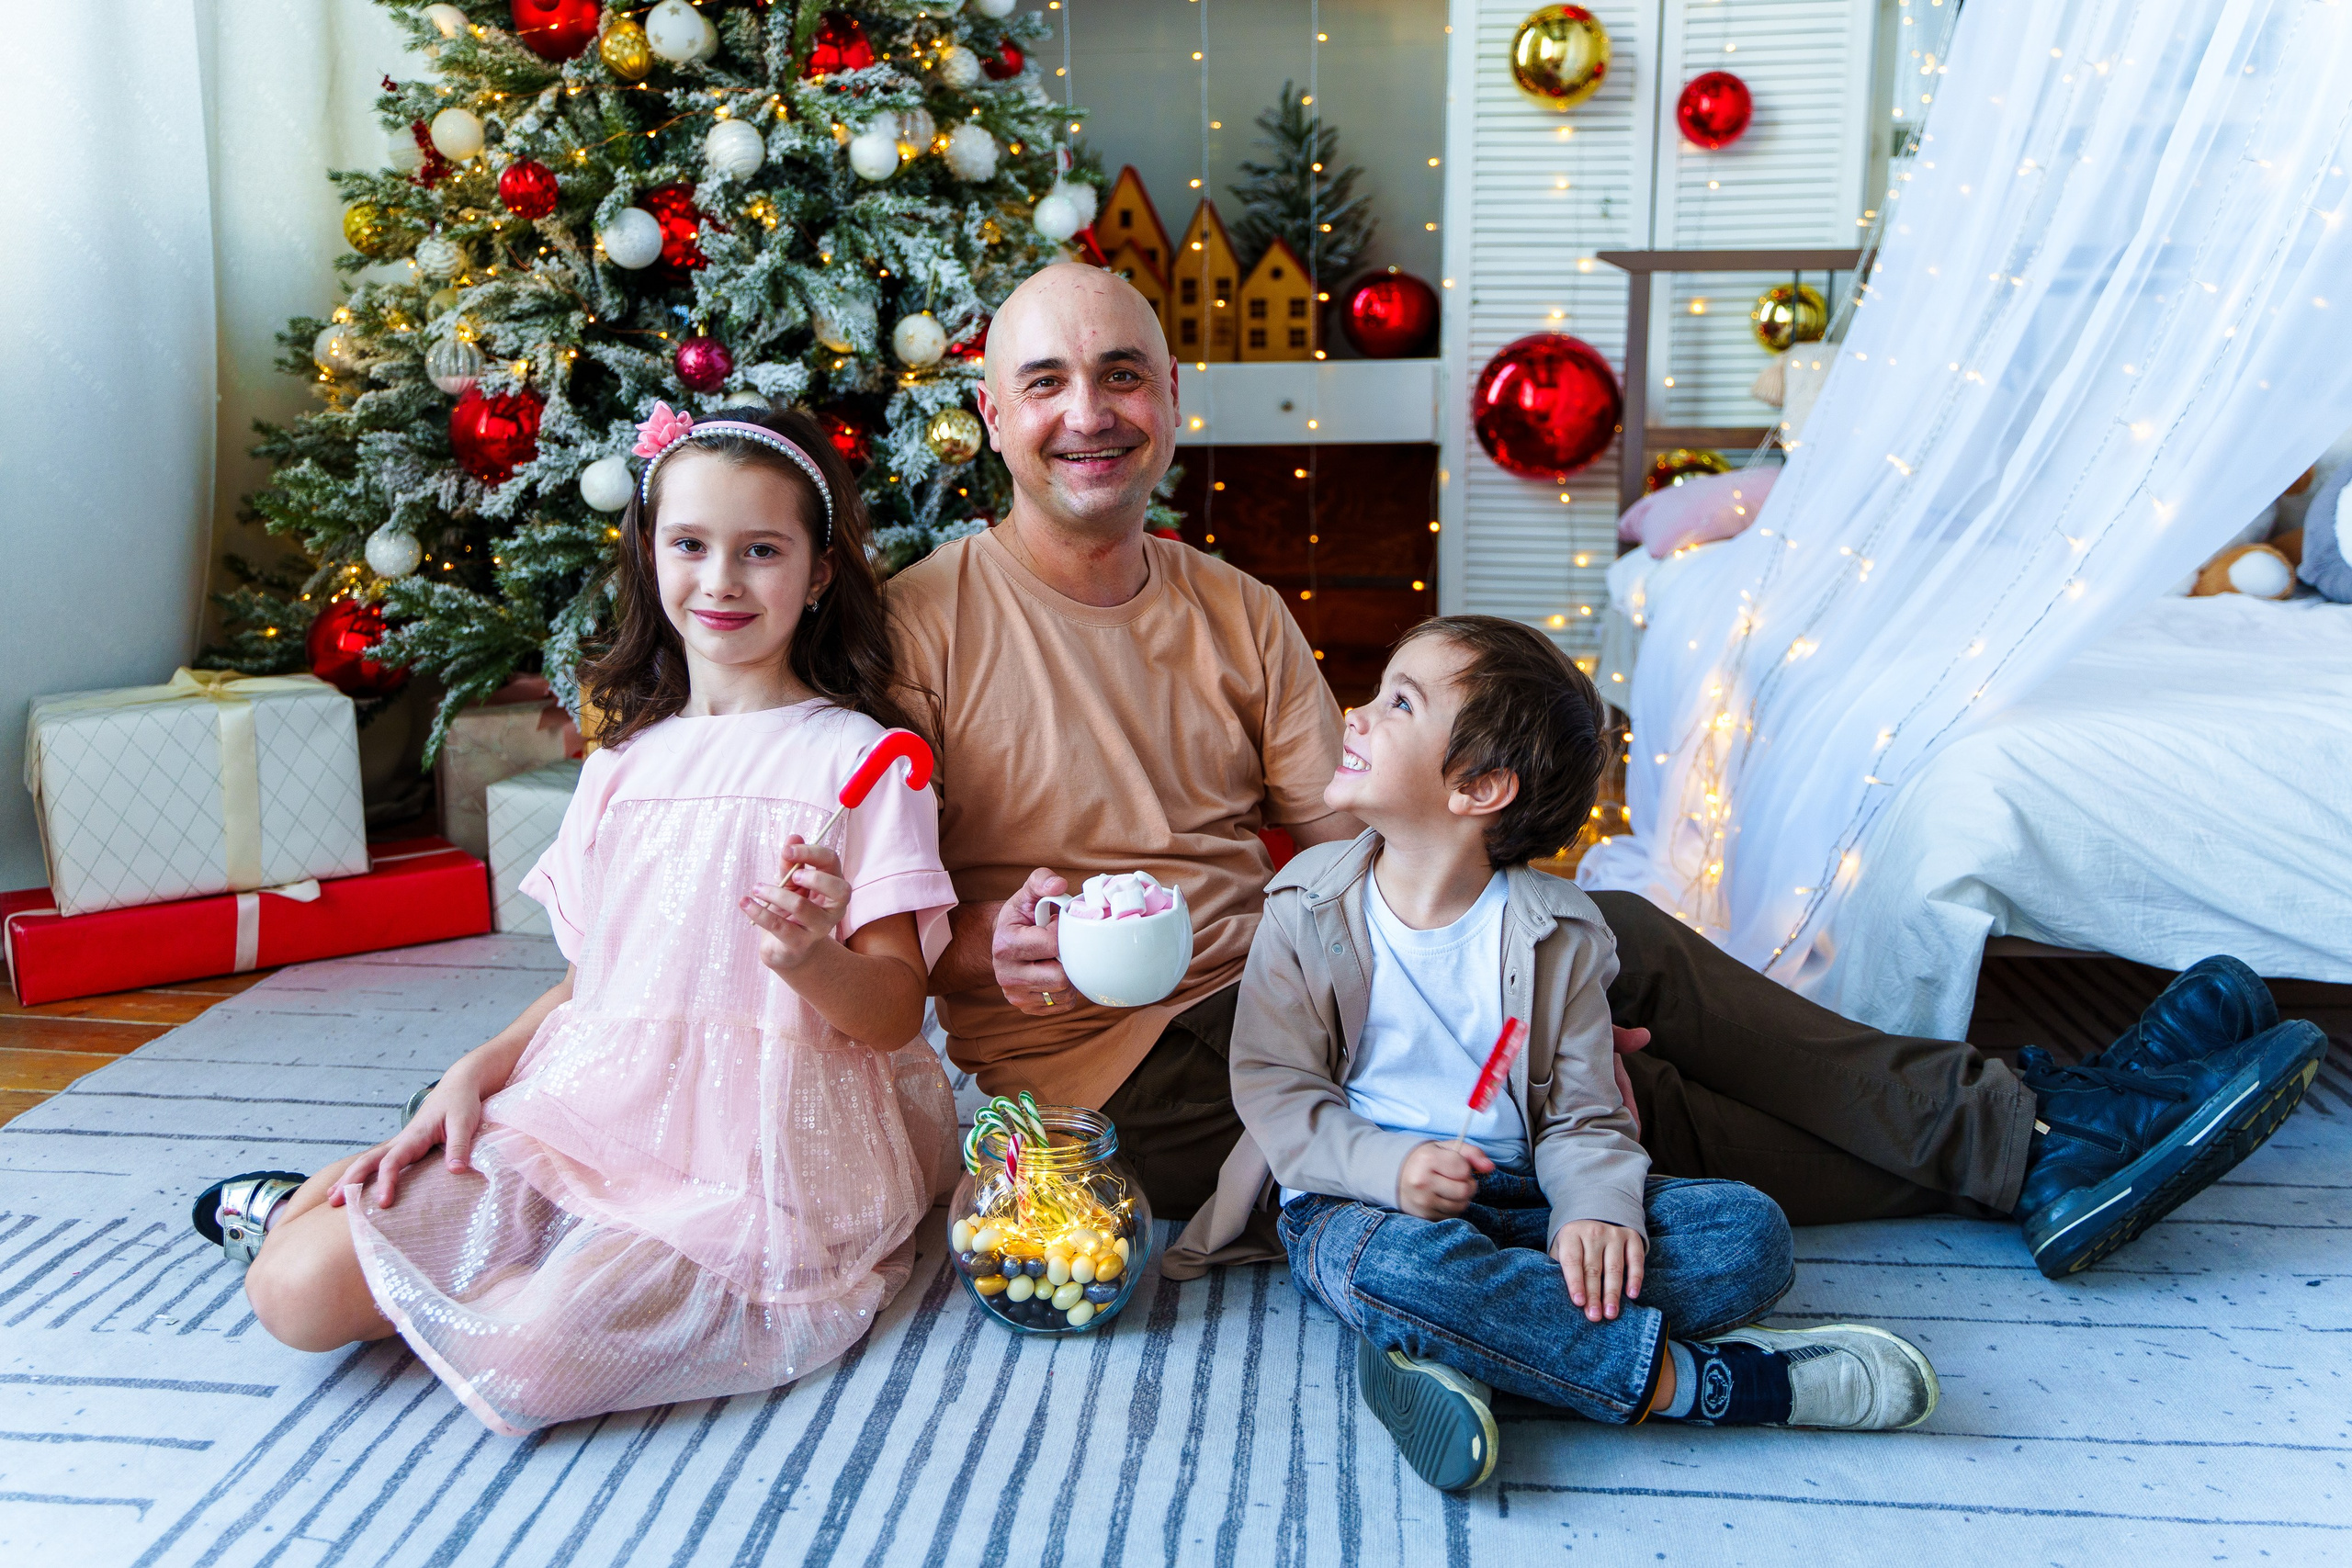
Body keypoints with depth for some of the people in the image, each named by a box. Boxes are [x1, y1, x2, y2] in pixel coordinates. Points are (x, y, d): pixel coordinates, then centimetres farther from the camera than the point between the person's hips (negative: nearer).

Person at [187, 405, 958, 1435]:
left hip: (761, 1148, -4)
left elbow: (897, 1010, -7)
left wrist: (810, 961, -28)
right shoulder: (625, 765, 14)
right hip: (593, 1109, 5)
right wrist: (479, 1070, 2)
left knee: (529, 1361, -28)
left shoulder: (856, 756, -5)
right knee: (296, 1291, -10)